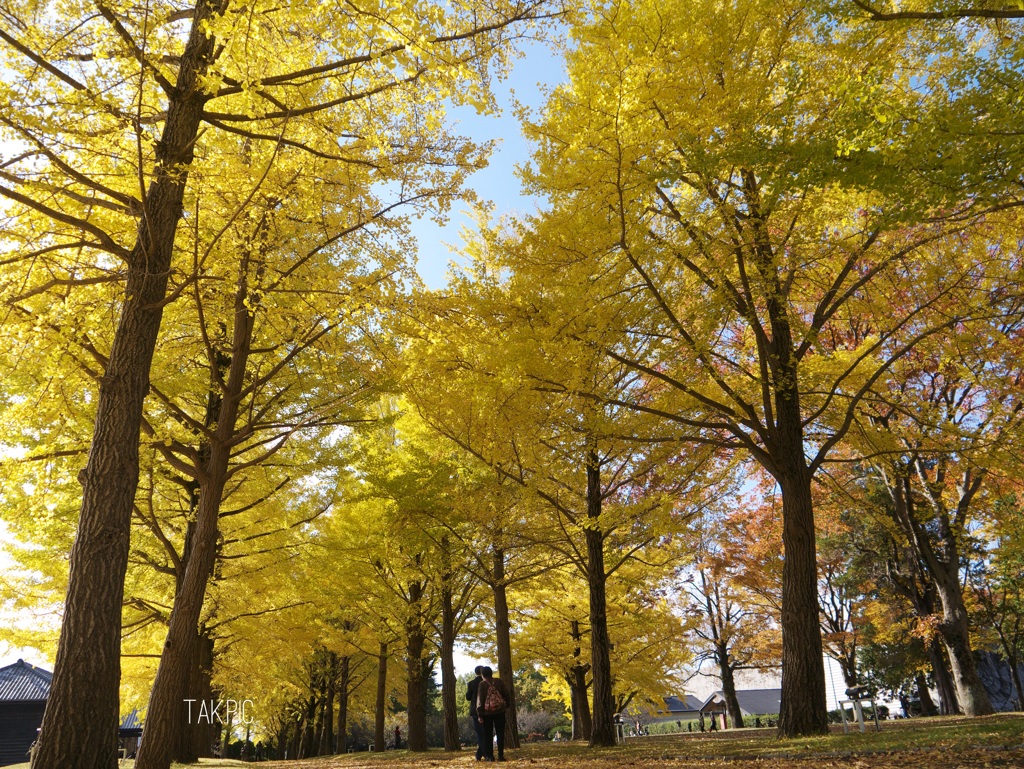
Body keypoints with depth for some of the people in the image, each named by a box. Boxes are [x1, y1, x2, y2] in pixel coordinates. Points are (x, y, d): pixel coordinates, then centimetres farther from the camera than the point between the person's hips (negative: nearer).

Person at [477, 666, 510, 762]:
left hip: (487, 712, -1)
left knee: (488, 734, 8)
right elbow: (506, 695, 3)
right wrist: (507, 705, 18)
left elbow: (480, 700, -8)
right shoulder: (499, 682, -1)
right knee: (500, 733, 7)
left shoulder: (482, 684, -7)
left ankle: (489, 756, 6)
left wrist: (479, 715, -5)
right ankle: (501, 755, 2)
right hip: (500, 711, 2)